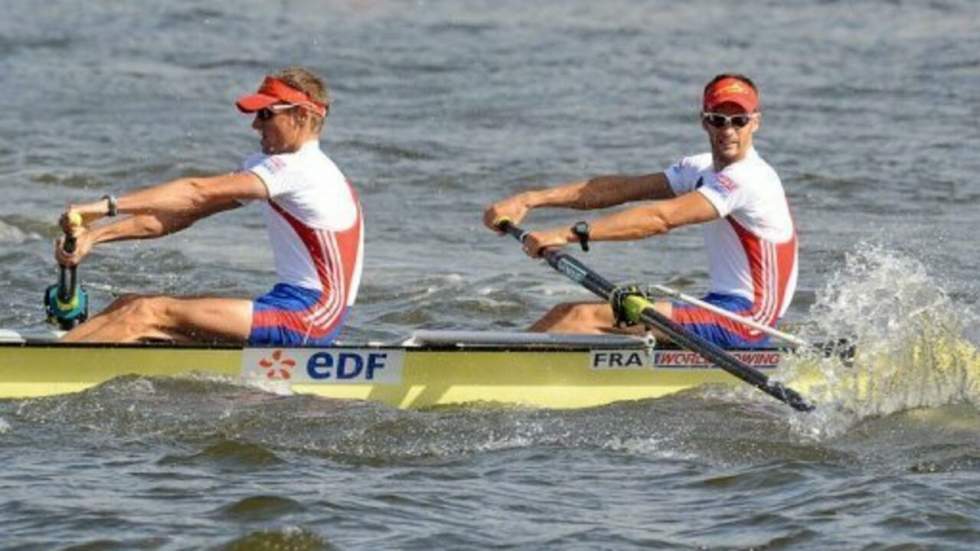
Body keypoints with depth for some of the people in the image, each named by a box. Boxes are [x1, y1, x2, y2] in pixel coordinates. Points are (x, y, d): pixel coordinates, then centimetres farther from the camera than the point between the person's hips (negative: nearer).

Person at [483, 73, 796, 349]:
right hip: (722, 310, 9)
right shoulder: (702, 170, 14)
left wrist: (570, 234, -31)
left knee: (585, 317, -18)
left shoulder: (747, 180, -16)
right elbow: (620, 189, 6)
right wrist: (530, 200, -4)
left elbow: (661, 218, -25)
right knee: (569, 314, 3)